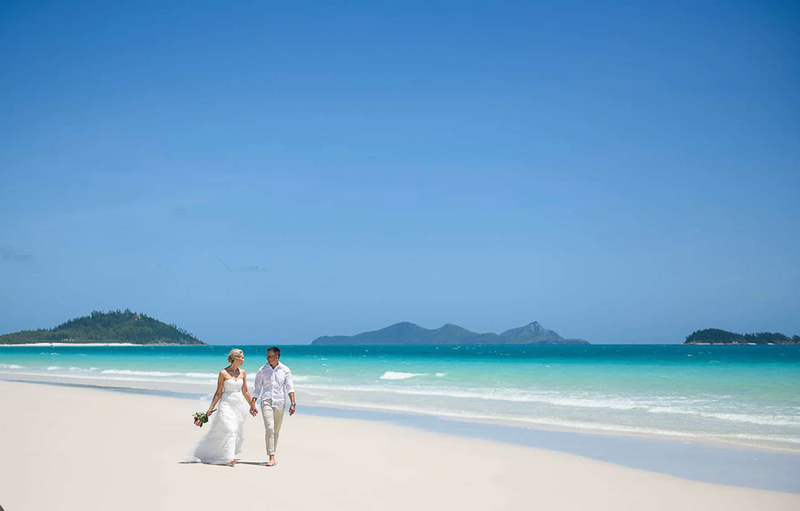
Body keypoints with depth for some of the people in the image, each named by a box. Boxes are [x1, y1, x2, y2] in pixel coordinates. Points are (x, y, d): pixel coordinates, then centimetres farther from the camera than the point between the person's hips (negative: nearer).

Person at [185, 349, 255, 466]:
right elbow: (218, 392, -3)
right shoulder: (223, 373, -6)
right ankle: (229, 457, -15)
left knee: (237, 432, 5)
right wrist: (211, 407, -5)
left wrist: (251, 406, 20)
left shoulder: (242, 373, 6)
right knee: (229, 429, -16)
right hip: (226, 404, -5)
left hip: (239, 404, 5)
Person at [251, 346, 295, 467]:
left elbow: (290, 387, -1)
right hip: (266, 401, -2)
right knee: (269, 428, -15)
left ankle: (272, 454, 24)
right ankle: (271, 458, -18)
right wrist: (252, 404, 2)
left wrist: (292, 403, -10)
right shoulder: (262, 370, 2)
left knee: (276, 431, 9)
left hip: (280, 402, 2)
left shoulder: (285, 370, 2)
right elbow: (257, 388, 6)